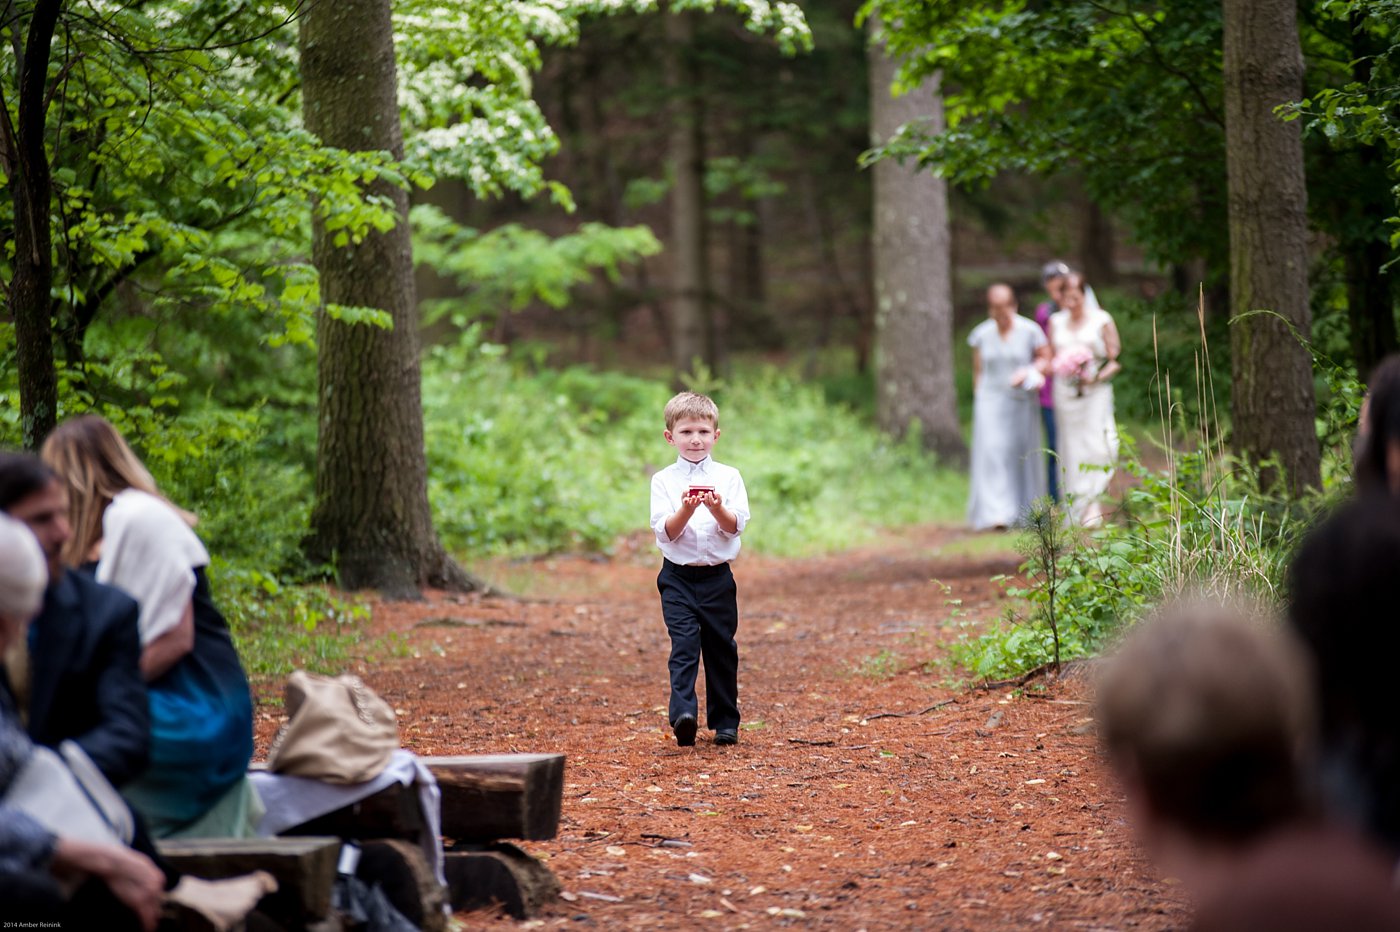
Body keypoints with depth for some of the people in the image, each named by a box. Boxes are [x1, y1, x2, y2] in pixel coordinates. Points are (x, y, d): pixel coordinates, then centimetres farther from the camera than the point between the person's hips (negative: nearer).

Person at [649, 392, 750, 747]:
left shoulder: (729, 477, 4)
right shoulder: (664, 480, 2)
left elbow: (737, 526, -4)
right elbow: (664, 532, -6)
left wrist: (717, 508, -23)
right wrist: (686, 510, -23)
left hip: (717, 576, 1)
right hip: (678, 577, -1)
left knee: (722, 649, 7)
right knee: (684, 644, -15)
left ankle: (725, 722, 17)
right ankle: (682, 713, -25)